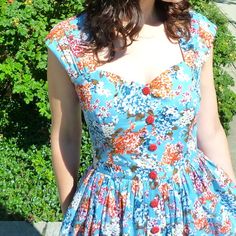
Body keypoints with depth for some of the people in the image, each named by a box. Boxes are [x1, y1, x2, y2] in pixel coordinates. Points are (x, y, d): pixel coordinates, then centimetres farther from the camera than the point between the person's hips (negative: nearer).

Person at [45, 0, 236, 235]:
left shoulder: (196, 30, -9)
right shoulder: (68, 42, -16)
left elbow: (210, 132, 0)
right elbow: (65, 138, -3)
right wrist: (68, 214, 7)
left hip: (196, 205, 2)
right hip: (113, 212, -2)